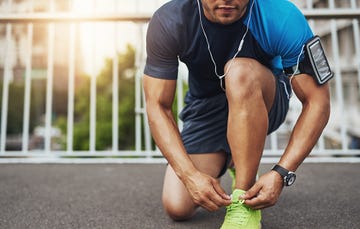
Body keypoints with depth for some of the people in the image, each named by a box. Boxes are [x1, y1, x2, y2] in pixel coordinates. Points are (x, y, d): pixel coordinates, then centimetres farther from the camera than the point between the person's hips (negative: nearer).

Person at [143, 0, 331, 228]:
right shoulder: (168, 22, -24)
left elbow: (318, 102, -24)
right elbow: (158, 107, -23)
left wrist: (281, 174, -34)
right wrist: (191, 175, -33)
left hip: (265, 102, -1)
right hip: (206, 107, 2)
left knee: (240, 71, -38)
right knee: (178, 208, -11)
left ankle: (244, 205, -24)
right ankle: (227, 162, 21)